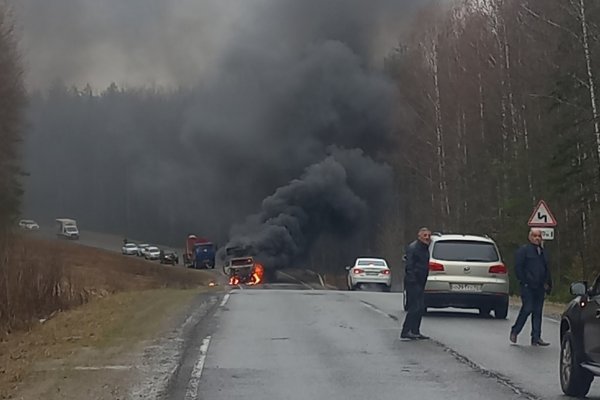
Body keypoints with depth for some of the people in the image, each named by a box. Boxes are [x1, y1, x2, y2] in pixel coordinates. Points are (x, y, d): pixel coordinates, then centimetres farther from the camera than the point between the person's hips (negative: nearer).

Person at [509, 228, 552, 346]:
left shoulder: (542, 252, 19)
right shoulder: (524, 250, -2)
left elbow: (547, 269, 23)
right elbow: (518, 267, -7)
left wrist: (547, 284, 13)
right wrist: (524, 282, -12)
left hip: (539, 287, 7)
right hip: (528, 287, -6)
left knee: (538, 312, 5)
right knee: (527, 309, -11)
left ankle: (536, 338, 6)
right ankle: (514, 332, 6)